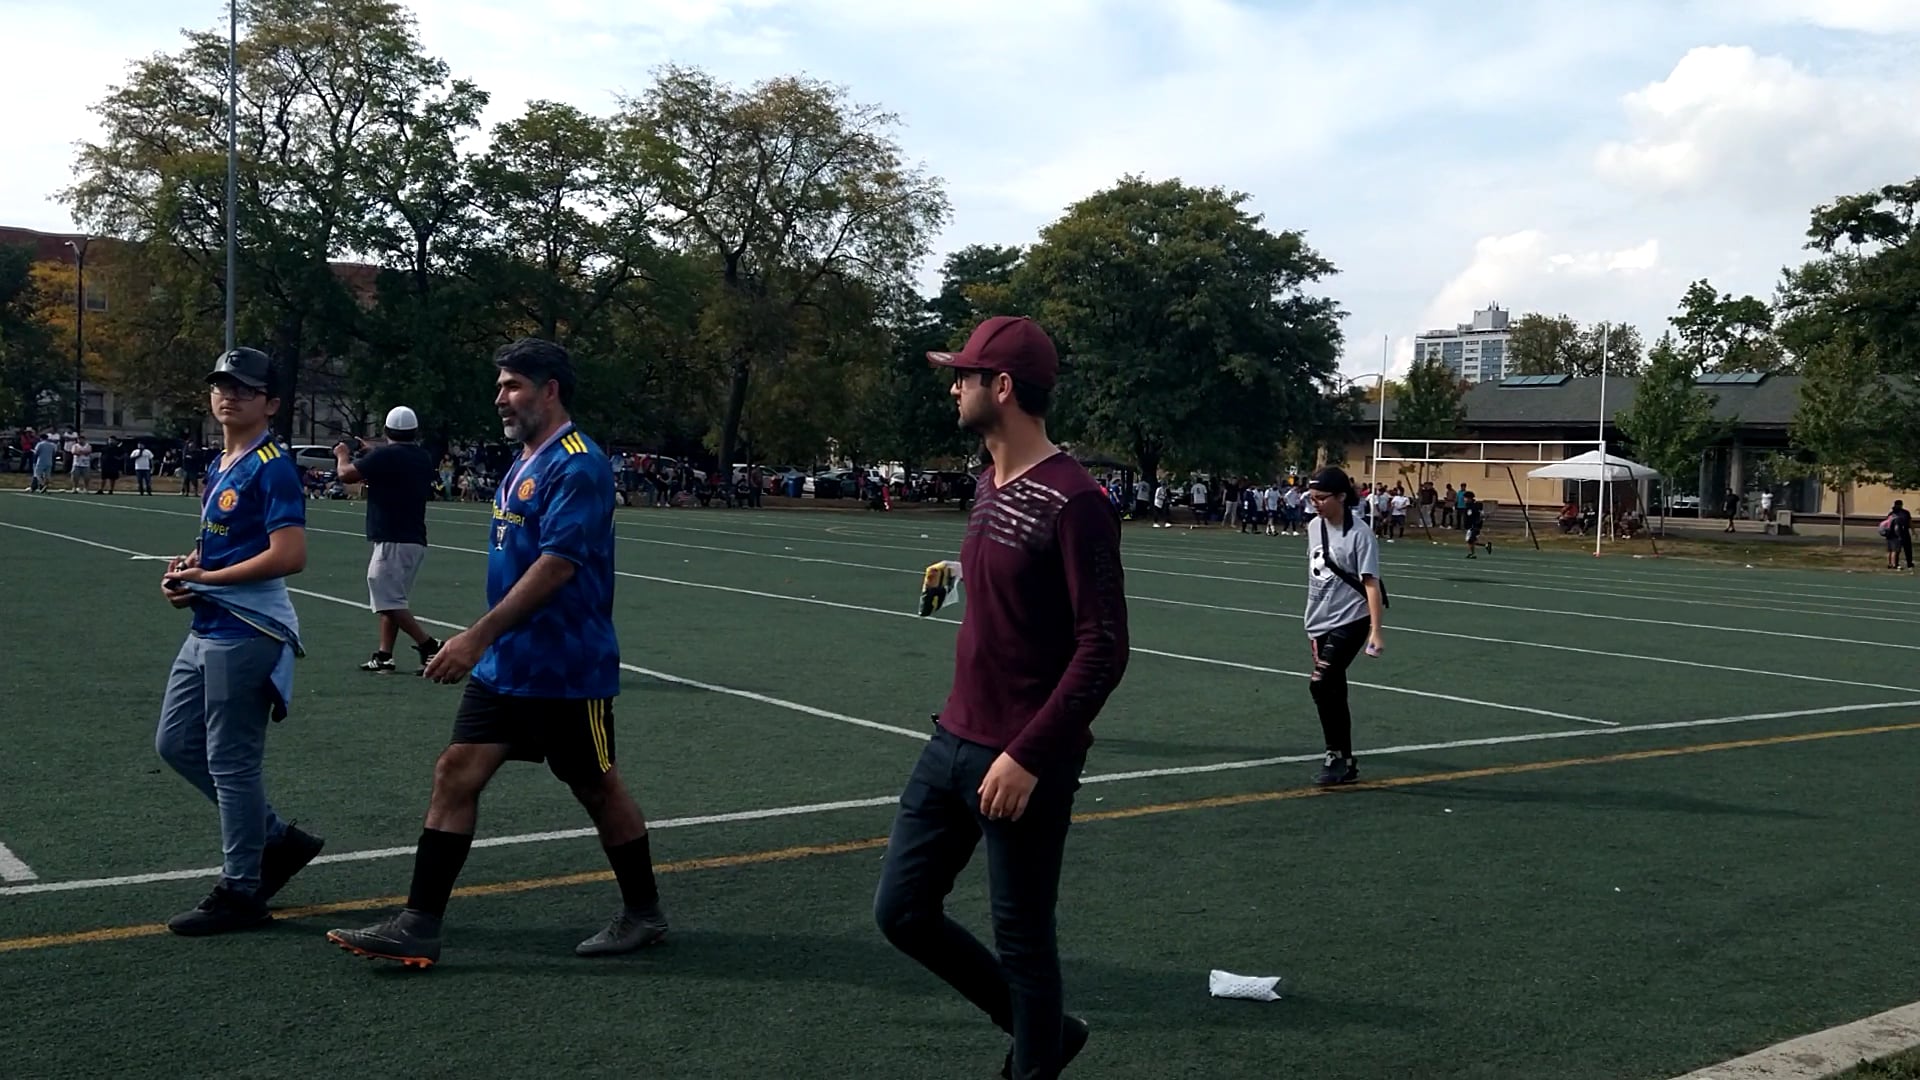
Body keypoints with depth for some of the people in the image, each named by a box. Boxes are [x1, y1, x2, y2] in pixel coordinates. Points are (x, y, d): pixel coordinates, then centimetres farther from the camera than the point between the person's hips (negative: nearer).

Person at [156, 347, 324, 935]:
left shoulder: (272, 466, -14)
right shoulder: (217, 466, 15)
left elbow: (289, 555, -22)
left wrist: (208, 578, -15)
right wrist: (186, 570, 6)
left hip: (245, 634, -10)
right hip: (206, 630, 10)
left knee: (231, 761, -3)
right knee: (176, 743, 16)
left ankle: (240, 892, 11)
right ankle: (277, 838, 26)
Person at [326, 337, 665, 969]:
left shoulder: (577, 465, -16)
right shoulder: (521, 468, 14)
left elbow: (557, 564, -25)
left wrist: (477, 636, -27)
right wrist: (487, 642, 19)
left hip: (567, 669, -8)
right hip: (505, 664, 9)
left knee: (597, 788, 6)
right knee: (455, 772, 1)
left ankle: (643, 915, 24)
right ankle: (417, 928, 4)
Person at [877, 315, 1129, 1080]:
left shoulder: (1072, 502, -18)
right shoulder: (989, 487, 10)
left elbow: (1103, 650, -20)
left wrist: (1027, 755, -22)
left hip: (1021, 763, -9)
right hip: (953, 743, 9)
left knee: (1021, 938, 4)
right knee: (903, 910, 14)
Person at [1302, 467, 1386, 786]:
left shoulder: (1359, 534, -14)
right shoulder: (1314, 527, 6)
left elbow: (1371, 584, -18)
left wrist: (1376, 631, -25)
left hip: (1350, 621, -7)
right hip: (1320, 623, 7)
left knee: (1320, 683, -18)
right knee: (1333, 693, 10)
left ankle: (1336, 754, -3)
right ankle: (1346, 764, 19)